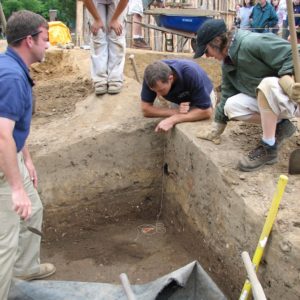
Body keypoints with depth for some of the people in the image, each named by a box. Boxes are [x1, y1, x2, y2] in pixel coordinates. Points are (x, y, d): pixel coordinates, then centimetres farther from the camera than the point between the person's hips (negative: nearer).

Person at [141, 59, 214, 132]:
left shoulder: (191, 74, -40)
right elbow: (146, 109, -27)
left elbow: (206, 111, -37)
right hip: (179, 101, 3)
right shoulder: (152, 78, -31)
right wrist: (176, 111, -39)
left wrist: (173, 119, -44)